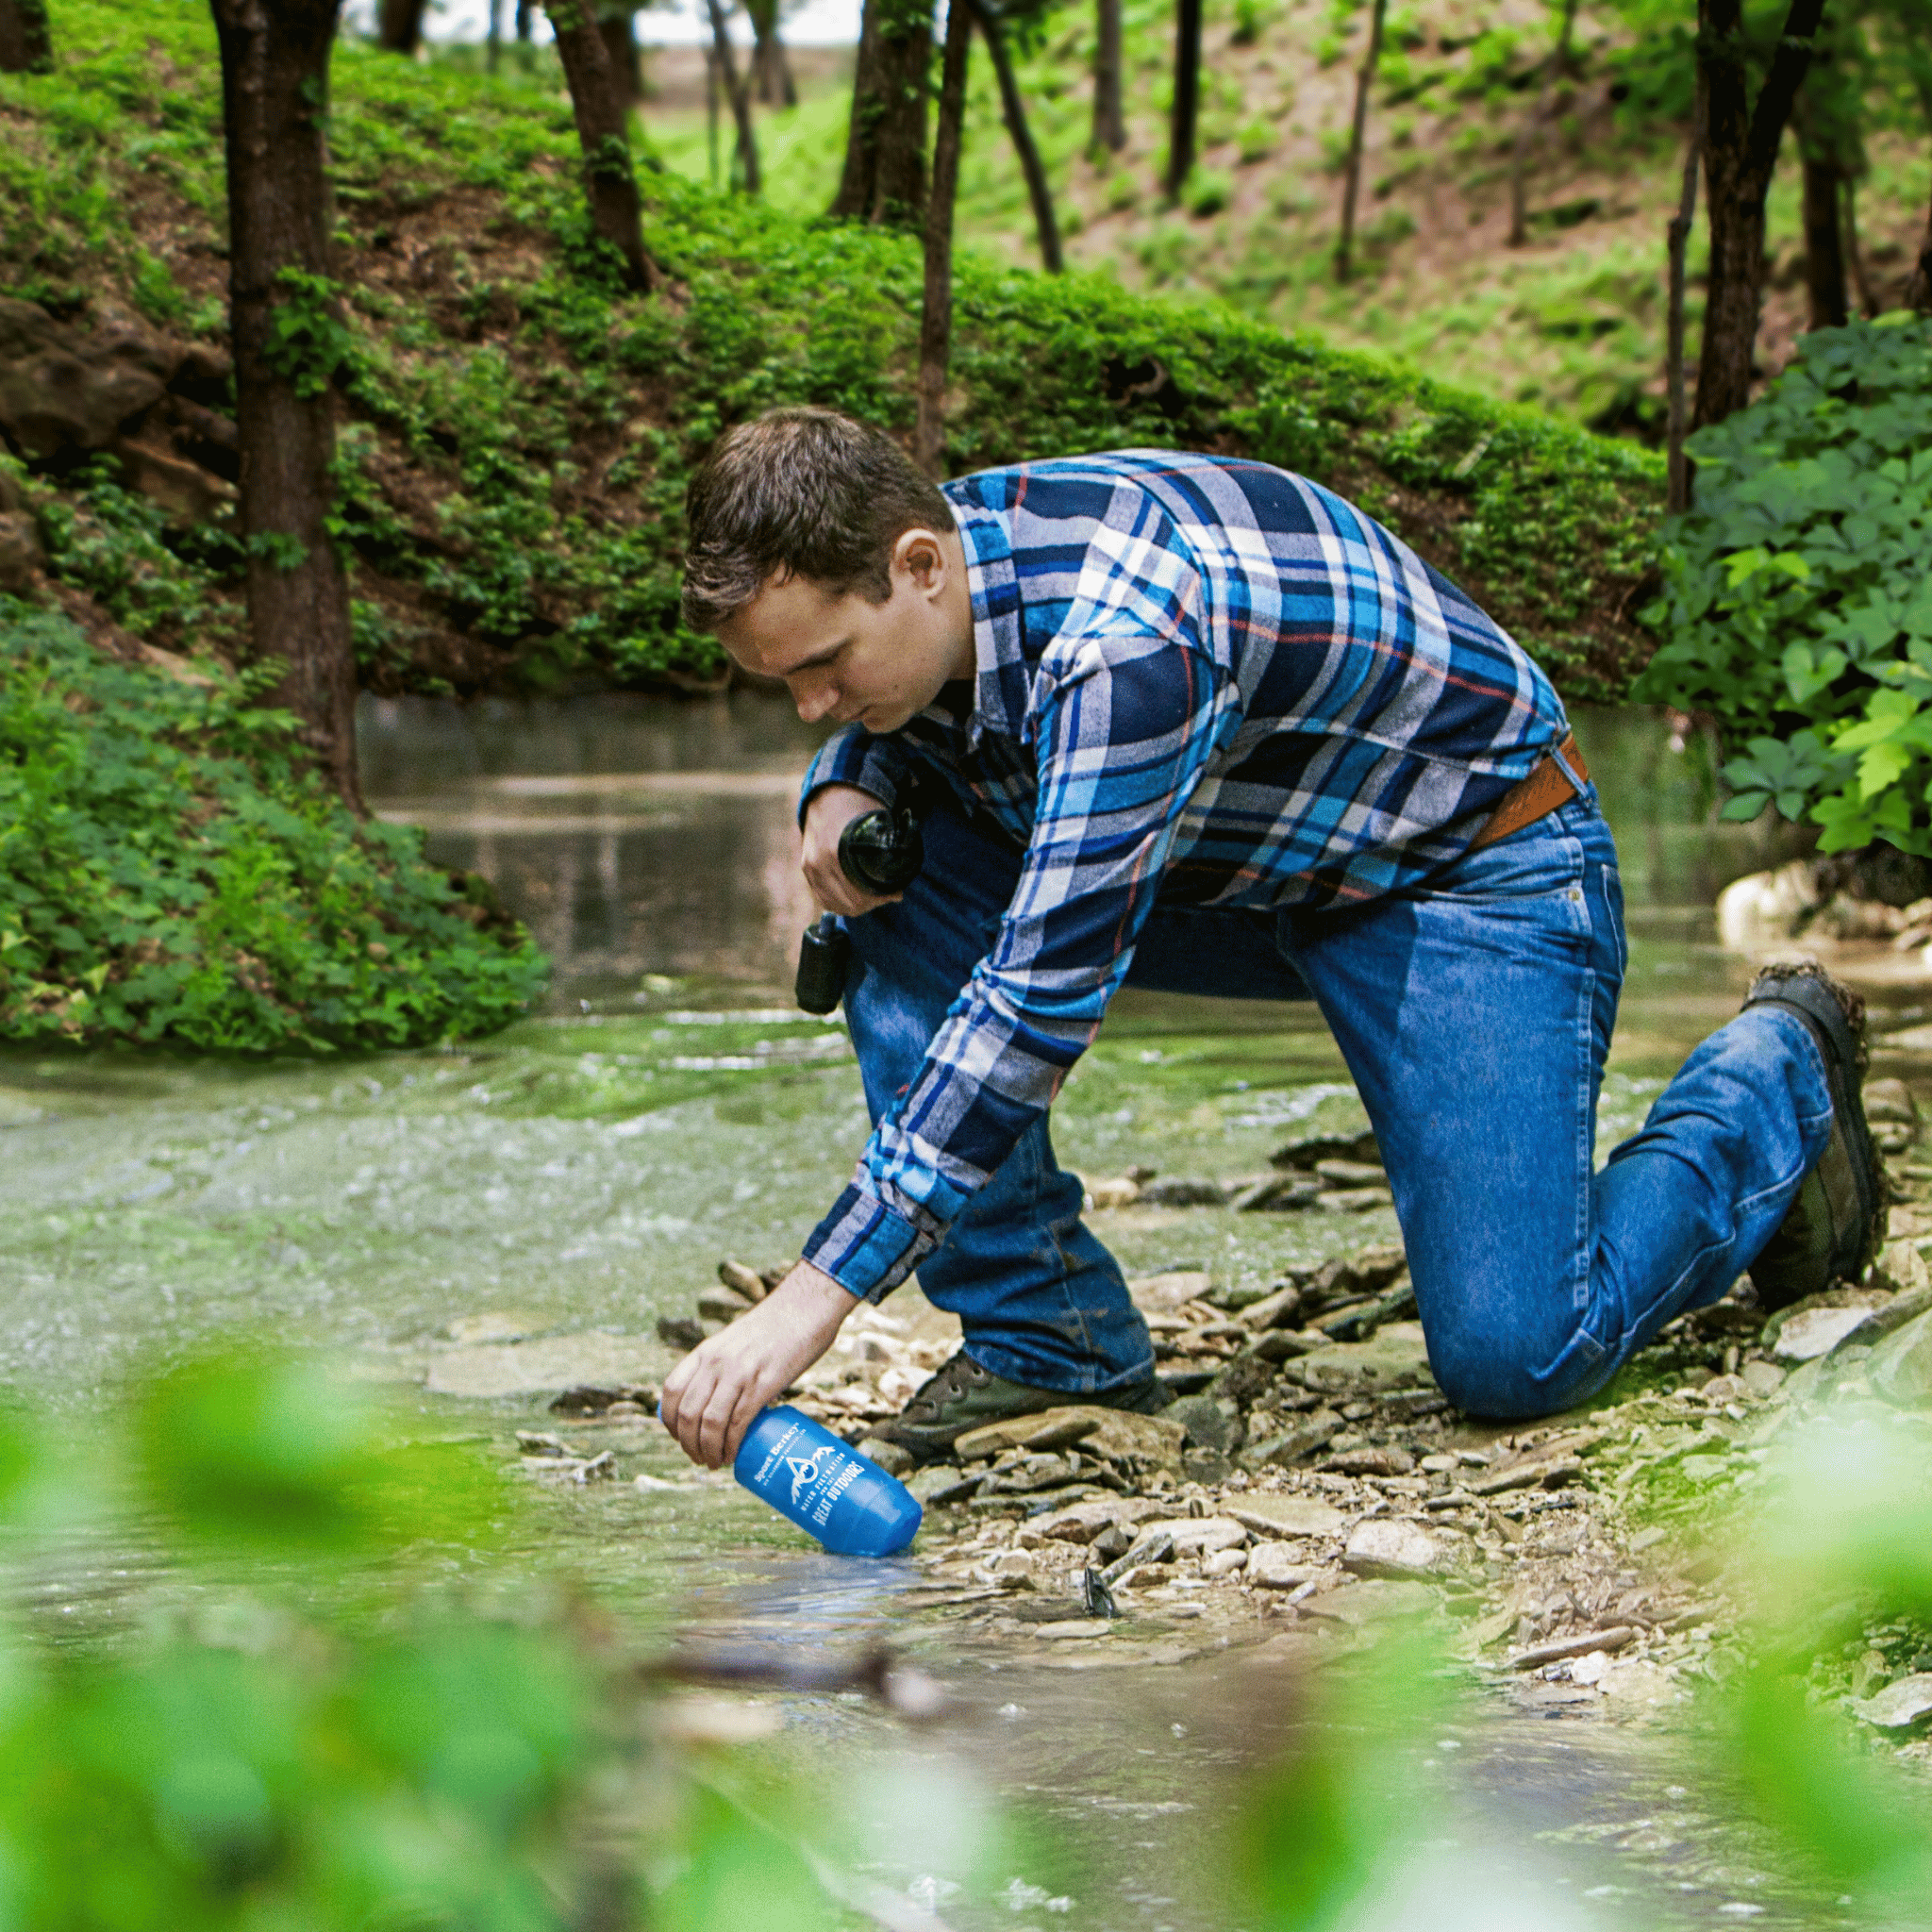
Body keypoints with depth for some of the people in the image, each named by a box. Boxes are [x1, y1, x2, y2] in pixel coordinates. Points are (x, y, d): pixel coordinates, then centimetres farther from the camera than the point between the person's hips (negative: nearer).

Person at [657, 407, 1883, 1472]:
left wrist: (815, 1297, -45)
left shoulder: (1122, 639, -39)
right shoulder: (916, 575, -13)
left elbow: (1047, 989, -43)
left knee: (1513, 1360, -14)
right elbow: (882, 732, 12)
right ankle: (1049, 1338, -4)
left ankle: (1776, 1072, 14)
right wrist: (843, 794, -16)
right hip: (1245, 857, 8)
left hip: (1478, 862, -8)